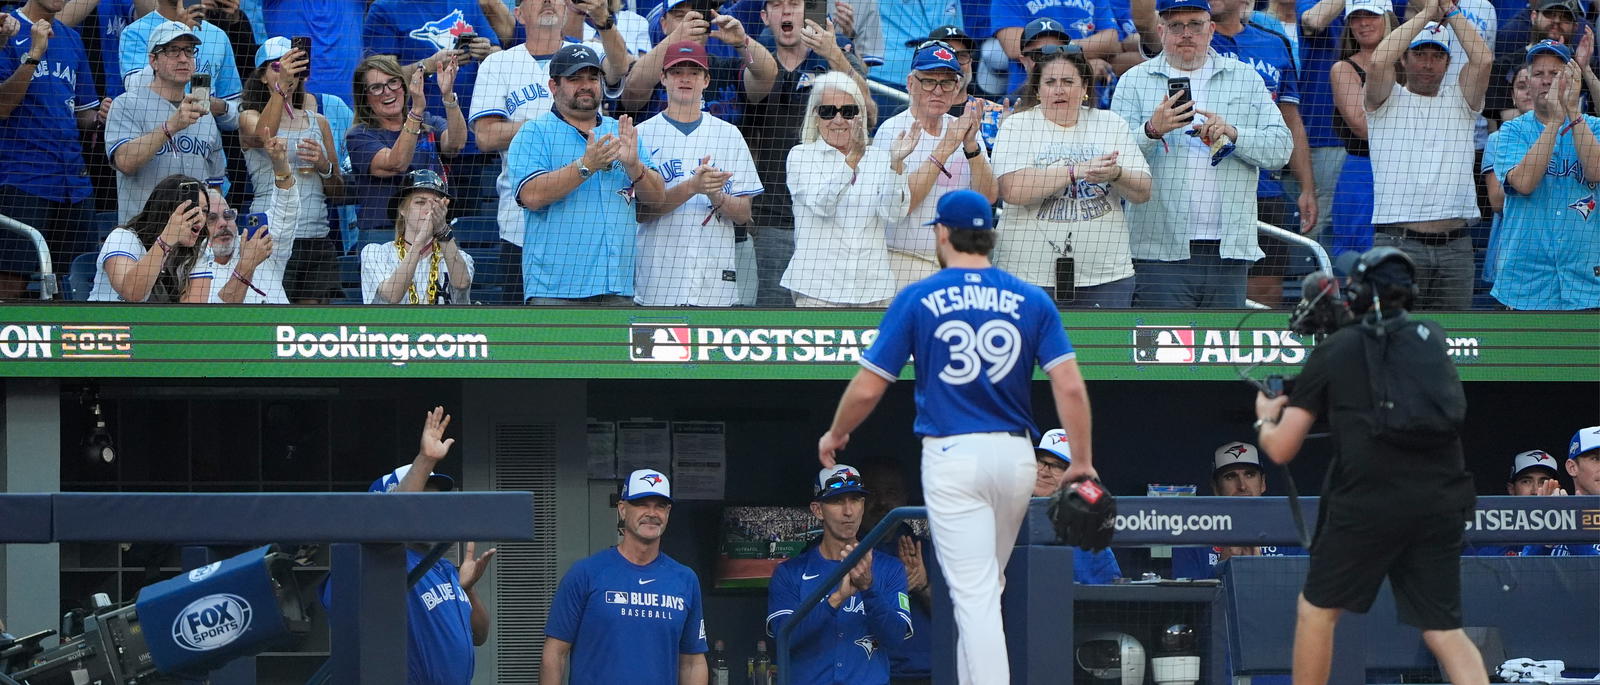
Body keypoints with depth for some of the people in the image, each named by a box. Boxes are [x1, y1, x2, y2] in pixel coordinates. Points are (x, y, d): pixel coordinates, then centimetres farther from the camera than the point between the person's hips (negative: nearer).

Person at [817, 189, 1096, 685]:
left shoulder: (917, 299, -2)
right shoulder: (1031, 300, 4)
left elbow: (868, 387, -2)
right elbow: (1070, 386, -6)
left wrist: (835, 435, 16)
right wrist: (1082, 461, 2)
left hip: (951, 455, -3)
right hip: (1016, 457, 3)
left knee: (974, 593, -6)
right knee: (985, 585, 21)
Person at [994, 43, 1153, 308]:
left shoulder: (1112, 124, 12)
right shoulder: (1016, 126, 3)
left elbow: (1143, 193, 6)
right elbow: (1012, 190, -14)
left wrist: (1116, 174, -17)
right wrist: (1077, 171, -17)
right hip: (1029, 273, -2)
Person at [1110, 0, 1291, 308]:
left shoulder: (1246, 78, 14)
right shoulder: (1134, 81, 8)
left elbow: (1281, 147, 5)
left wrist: (1233, 134, -13)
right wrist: (1152, 131, -23)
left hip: (1229, 250, 2)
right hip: (1160, 252, -2)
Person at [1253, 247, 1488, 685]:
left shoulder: (1333, 350, 8)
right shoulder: (1432, 337, 16)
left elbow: (1282, 450, 9)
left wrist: (1265, 419, 31)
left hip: (1369, 502, -3)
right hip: (1441, 502, 3)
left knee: (1317, 609, 17)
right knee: (1445, 631, 6)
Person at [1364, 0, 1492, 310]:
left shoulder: (1459, 101, 15)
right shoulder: (1389, 100, 8)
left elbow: (1483, 60, -1)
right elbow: (1379, 61, -11)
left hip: (1455, 245, 3)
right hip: (1397, 241, -3)